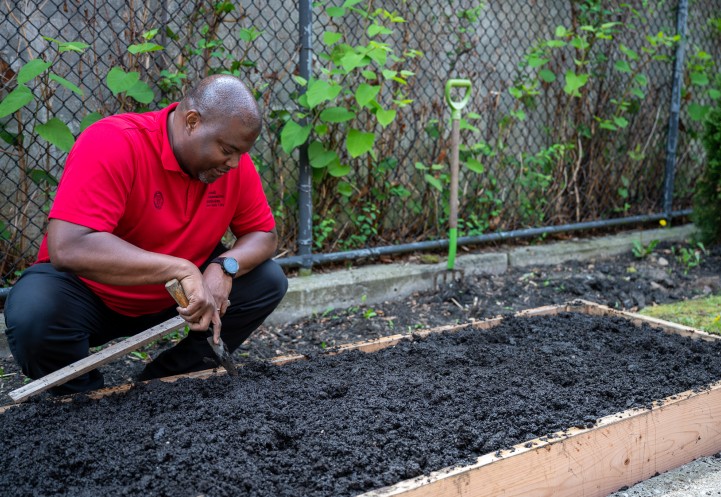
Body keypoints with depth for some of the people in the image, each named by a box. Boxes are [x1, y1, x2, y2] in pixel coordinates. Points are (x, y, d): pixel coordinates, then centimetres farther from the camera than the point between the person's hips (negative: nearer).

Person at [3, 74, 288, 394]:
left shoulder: (234, 162, -11)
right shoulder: (114, 143, -29)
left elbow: (264, 234, -1)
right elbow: (68, 247, -39)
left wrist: (225, 266, -25)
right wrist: (182, 269, -42)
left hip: (170, 300, 5)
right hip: (90, 292, -5)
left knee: (269, 281, -10)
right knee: (35, 313, -36)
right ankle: (87, 397, -2)